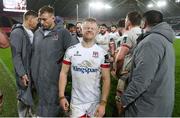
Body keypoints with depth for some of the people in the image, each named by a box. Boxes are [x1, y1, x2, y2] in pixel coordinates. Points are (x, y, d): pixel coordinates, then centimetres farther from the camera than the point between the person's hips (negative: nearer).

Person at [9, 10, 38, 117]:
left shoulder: (32, 33, 10)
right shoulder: (17, 32, -14)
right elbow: (16, 55, -18)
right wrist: (22, 73, -20)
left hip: (33, 70, 8)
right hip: (24, 71, -7)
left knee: (30, 94, 18)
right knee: (24, 96, 2)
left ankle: (29, 113, 34)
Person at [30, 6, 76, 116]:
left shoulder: (63, 32, -8)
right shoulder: (37, 32, 8)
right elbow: (34, 52, 16)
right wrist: (32, 69, 14)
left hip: (54, 76, -5)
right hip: (38, 75, 5)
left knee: (52, 102, 4)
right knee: (42, 100, 20)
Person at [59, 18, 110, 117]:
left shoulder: (102, 53, -4)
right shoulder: (71, 50, -2)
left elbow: (106, 79, -5)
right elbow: (64, 73, 1)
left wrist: (103, 103, -10)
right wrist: (61, 96, -6)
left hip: (95, 102, 0)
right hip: (76, 101, 0)